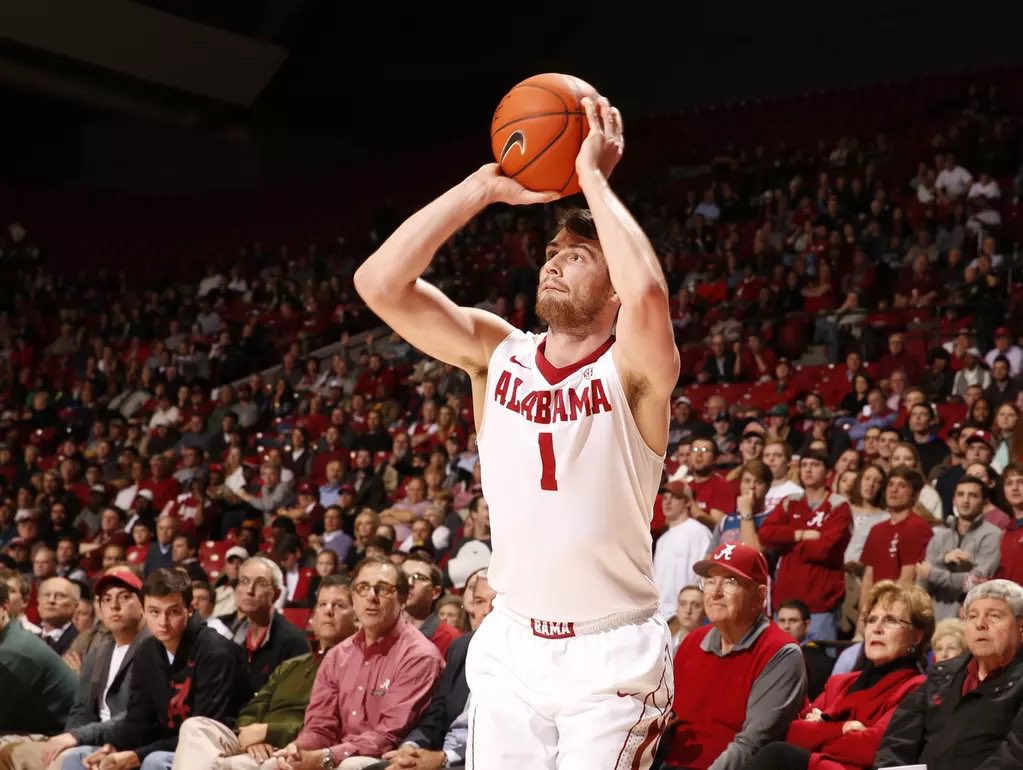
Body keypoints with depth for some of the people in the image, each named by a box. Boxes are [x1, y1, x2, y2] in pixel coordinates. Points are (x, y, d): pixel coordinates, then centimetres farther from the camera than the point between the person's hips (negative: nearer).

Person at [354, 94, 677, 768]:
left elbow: (649, 294, -34)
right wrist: (486, 187, -9)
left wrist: (594, 176, -22)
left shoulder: (634, 370, -10)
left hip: (611, 657, -4)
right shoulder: (497, 354, 2)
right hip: (511, 647, 4)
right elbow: (379, 283, -8)